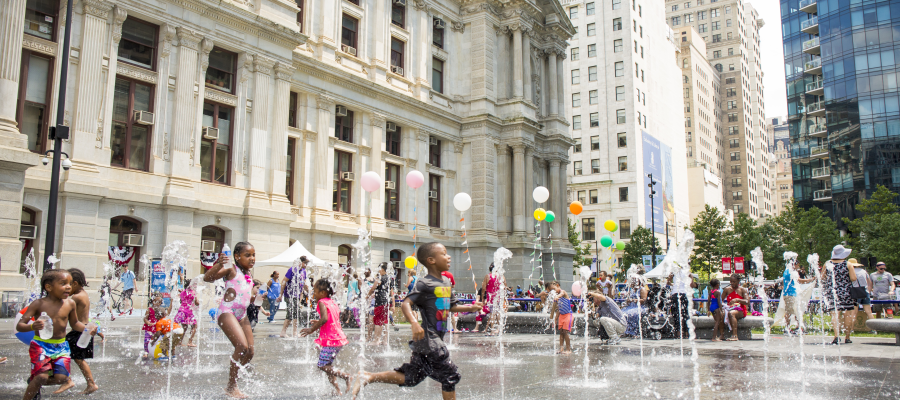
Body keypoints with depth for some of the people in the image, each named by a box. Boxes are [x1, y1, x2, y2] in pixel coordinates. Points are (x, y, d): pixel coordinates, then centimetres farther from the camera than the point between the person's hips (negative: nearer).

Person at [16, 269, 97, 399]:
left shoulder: (70, 304, -2)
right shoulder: (38, 304, -11)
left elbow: (74, 323, 14)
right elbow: (19, 326, -12)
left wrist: (87, 329, -4)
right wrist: (32, 326, -34)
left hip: (61, 346, 4)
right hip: (41, 345, -3)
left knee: (61, 378, -5)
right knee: (42, 376, -16)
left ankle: (34, 382, 26)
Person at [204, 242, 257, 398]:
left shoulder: (248, 275, 18)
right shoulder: (231, 270, -5)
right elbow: (207, 278, -16)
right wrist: (218, 265, -30)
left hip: (242, 315, 9)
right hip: (227, 312, -8)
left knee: (250, 351, 5)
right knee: (242, 346, -22)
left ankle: (232, 383, 18)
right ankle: (231, 387, -11)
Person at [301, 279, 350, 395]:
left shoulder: (322, 302, -8)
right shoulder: (333, 302, 17)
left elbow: (324, 319, -23)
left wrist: (312, 329, -17)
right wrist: (319, 323, 31)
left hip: (330, 339, -9)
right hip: (339, 338, 9)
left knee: (322, 365, -6)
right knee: (327, 365, 16)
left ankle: (345, 376, -13)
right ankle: (337, 389, 14)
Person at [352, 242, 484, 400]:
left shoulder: (446, 282, 14)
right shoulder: (425, 283, -14)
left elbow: (452, 307, 25)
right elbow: (405, 303, -21)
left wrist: (470, 308, 12)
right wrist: (414, 323, -35)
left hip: (436, 339, 9)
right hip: (428, 338, -9)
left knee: (411, 378, 12)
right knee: (450, 375, -5)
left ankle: (367, 377, 18)